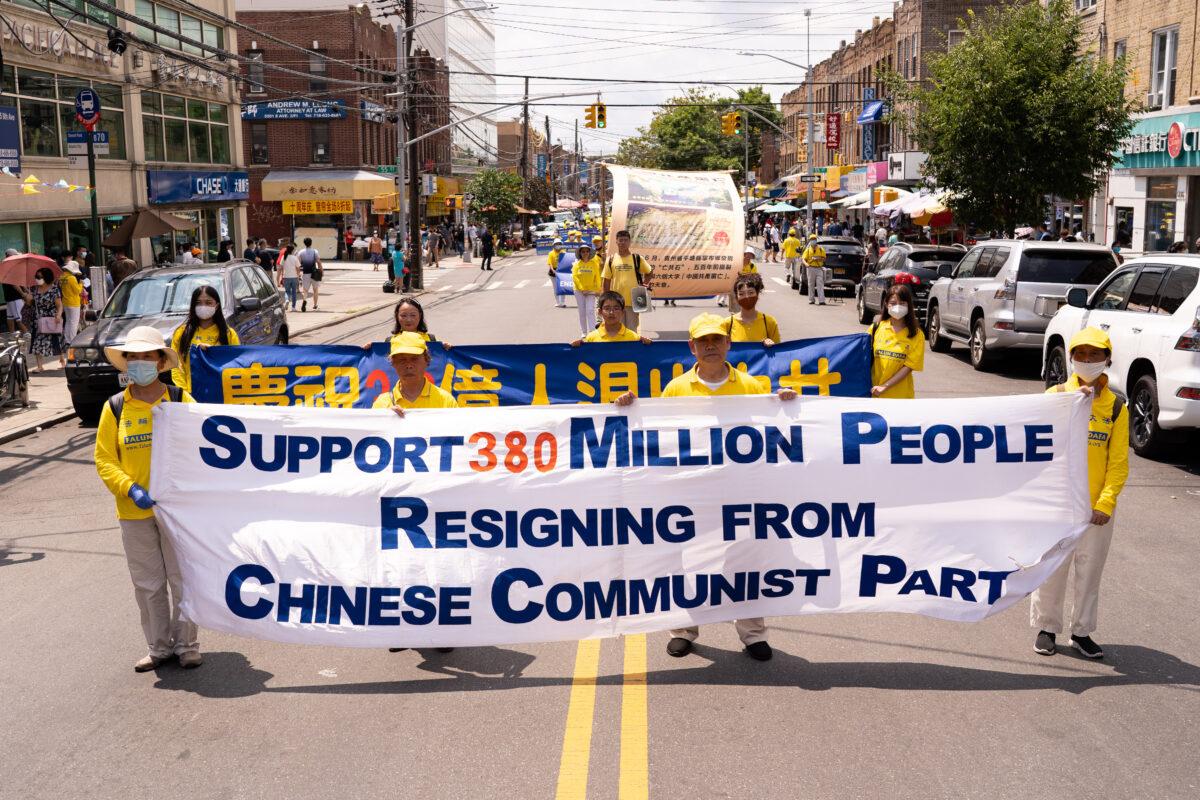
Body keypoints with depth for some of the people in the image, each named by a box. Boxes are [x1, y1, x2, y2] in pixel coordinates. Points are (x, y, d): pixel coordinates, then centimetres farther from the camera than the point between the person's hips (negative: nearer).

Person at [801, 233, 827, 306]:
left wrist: (818, 259, -14)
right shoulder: (808, 249, 8)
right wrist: (806, 263, -22)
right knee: (811, 285, 4)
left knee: (820, 284, -8)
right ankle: (811, 300, 12)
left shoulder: (821, 249, 8)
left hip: (819, 268, -1)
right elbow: (803, 258, -1)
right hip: (811, 268, 1)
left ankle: (822, 300, -14)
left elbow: (824, 258, 6)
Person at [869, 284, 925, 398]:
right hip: (874, 393, 2)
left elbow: (908, 367, -9)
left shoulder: (916, 335, -4)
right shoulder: (876, 328, 2)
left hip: (901, 396, -2)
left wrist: (885, 386, -17)